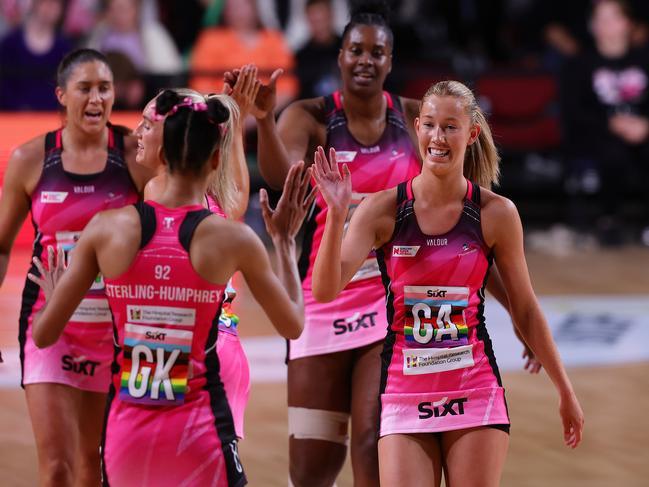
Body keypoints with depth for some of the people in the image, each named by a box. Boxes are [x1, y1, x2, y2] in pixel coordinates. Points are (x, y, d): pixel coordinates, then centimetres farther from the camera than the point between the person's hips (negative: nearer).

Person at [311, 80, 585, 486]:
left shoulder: (496, 213, -2)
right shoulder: (384, 209, -3)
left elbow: (526, 310, 8)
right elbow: (326, 290, -12)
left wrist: (566, 392, 11)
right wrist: (337, 213, -24)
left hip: (475, 392, 0)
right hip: (404, 395, 0)